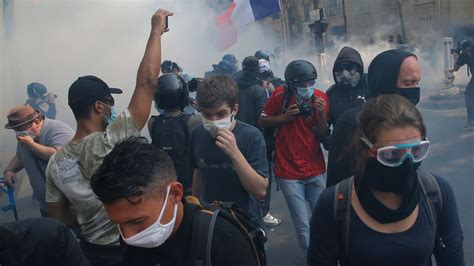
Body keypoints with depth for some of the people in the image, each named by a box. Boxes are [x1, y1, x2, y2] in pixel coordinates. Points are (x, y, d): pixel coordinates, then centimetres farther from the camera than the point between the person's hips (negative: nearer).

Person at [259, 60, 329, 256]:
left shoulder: (321, 97, -3)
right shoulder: (280, 95, -9)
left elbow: (321, 135, -1)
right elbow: (263, 122, 0)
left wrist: (321, 115, -18)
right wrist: (284, 117, -16)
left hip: (316, 170, 2)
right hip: (289, 172, -2)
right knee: (303, 225, -3)